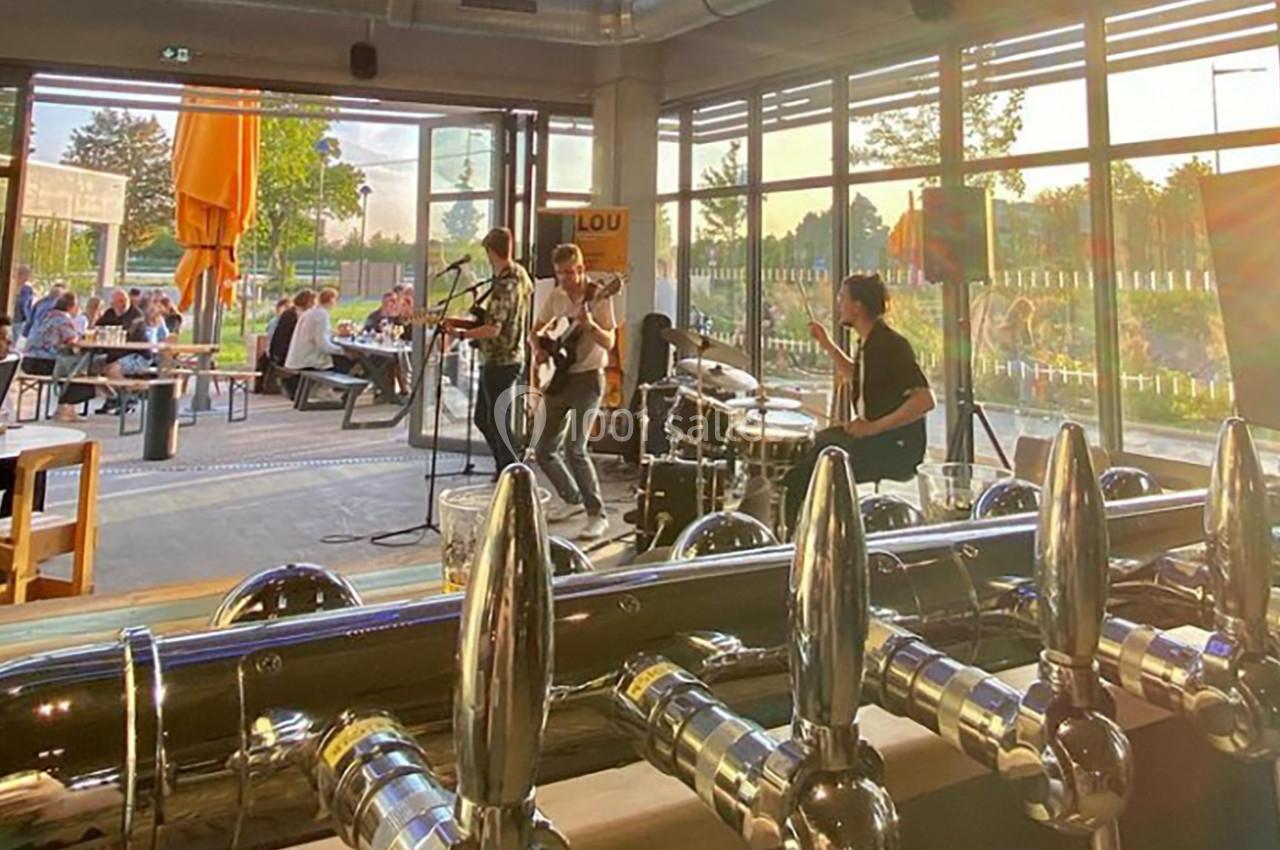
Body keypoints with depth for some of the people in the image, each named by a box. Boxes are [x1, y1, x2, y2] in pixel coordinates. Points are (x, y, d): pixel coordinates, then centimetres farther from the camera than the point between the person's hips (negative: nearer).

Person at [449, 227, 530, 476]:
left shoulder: (503, 285, -23)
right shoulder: (520, 274, 5)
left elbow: (493, 329, -27)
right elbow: (529, 292, 28)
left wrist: (461, 334, -18)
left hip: (499, 362, -10)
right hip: (511, 357, 10)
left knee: (498, 423, -3)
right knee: (482, 418, 18)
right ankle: (506, 470, 24)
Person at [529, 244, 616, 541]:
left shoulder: (598, 297, -10)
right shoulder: (555, 296, 7)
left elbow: (609, 342, -16)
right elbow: (536, 330, 17)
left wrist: (589, 325, -34)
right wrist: (537, 349, -4)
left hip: (587, 378, -7)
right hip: (558, 379, 7)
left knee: (575, 449, -18)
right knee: (544, 450, 10)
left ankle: (597, 515, -8)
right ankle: (573, 499, 30)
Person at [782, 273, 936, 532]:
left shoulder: (891, 344, -19)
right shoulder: (868, 342, 9)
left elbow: (925, 399, -25)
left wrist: (874, 427, -27)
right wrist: (828, 346, 19)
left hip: (896, 446, -10)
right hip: (872, 435, 10)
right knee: (805, 450, 14)